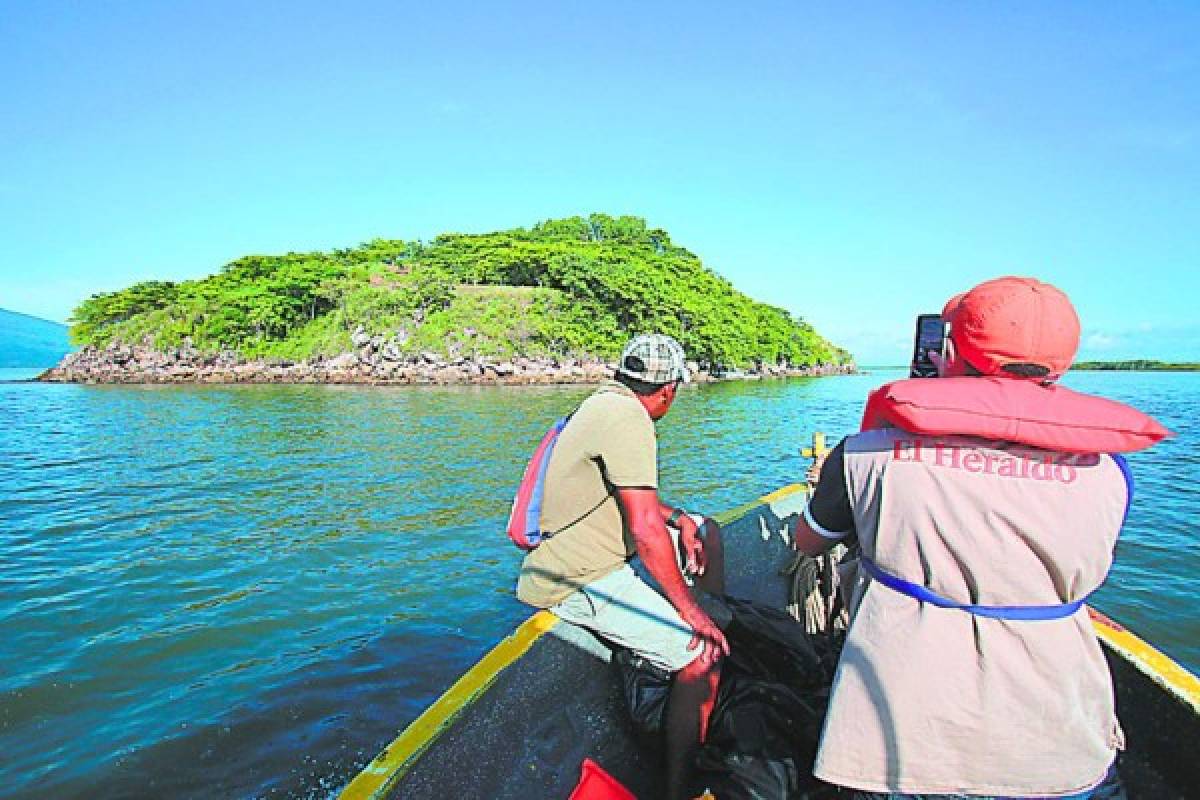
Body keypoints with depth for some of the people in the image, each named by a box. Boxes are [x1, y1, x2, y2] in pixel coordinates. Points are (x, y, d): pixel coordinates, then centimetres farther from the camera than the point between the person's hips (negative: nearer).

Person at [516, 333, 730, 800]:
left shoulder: (606, 401, 10)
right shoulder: (628, 418, -21)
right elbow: (646, 531, -25)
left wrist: (677, 518, 5)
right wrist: (690, 610, -16)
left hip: (595, 551, 10)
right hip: (579, 581, -10)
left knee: (706, 531, 19)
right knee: (703, 653, -17)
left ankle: (721, 620, 26)